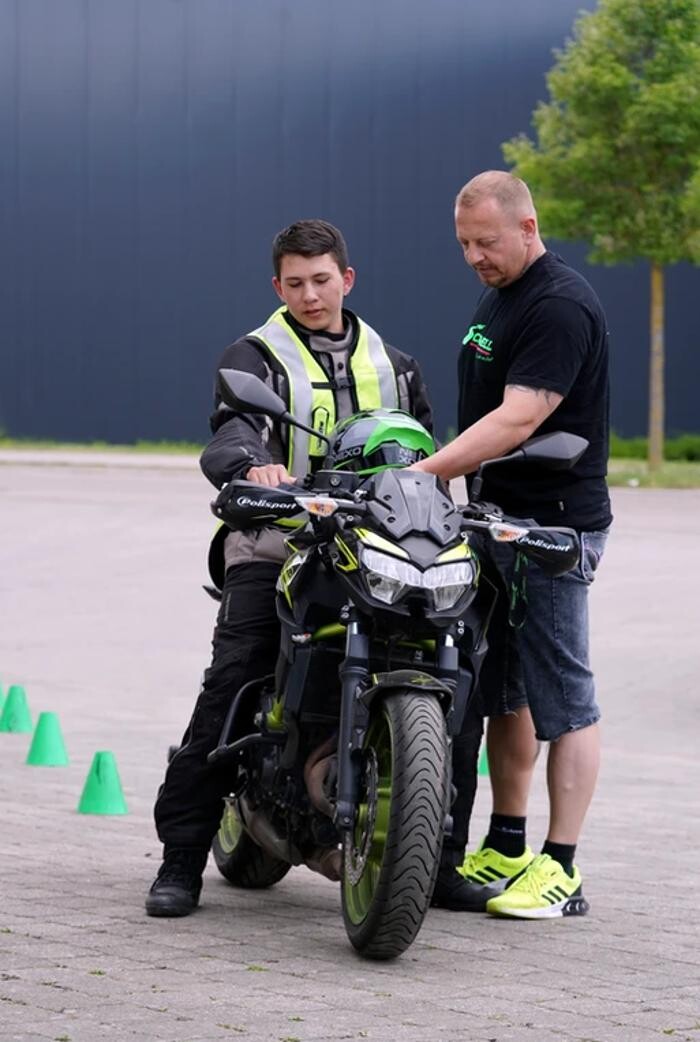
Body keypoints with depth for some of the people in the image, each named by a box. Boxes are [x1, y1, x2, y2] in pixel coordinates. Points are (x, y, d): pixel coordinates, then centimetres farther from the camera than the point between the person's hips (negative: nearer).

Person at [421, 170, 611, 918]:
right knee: (502, 691, 13)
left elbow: (519, 418, -24)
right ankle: (505, 851, 20)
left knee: (561, 698, -6)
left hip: (555, 525, -10)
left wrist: (424, 472, -27)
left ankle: (561, 870, -5)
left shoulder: (561, 307, -16)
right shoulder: (498, 297, 16)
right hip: (499, 519, 10)